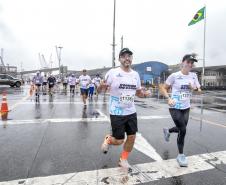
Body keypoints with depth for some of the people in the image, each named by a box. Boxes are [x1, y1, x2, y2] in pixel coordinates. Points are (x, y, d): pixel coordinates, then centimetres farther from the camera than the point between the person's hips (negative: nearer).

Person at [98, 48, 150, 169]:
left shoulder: (136, 74, 4)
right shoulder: (113, 72, -12)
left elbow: (138, 91, 15)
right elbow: (99, 90, -10)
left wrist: (143, 94, -7)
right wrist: (102, 87, -34)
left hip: (131, 112, 5)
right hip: (117, 113, -5)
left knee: (132, 137, 9)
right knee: (119, 141, 2)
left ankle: (123, 160, 33)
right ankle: (108, 140, 37)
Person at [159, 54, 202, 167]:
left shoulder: (193, 76, 3)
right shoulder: (174, 76, -11)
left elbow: (199, 91, 10)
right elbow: (163, 88, -6)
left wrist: (194, 88, -12)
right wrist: (169, 98, -22)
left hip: (186, 108, 6)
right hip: (175, 108, -6)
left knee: (181, 129, 16)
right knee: (182, 130, -9)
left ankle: (168, 131, 51)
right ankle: (181, 155, 12)